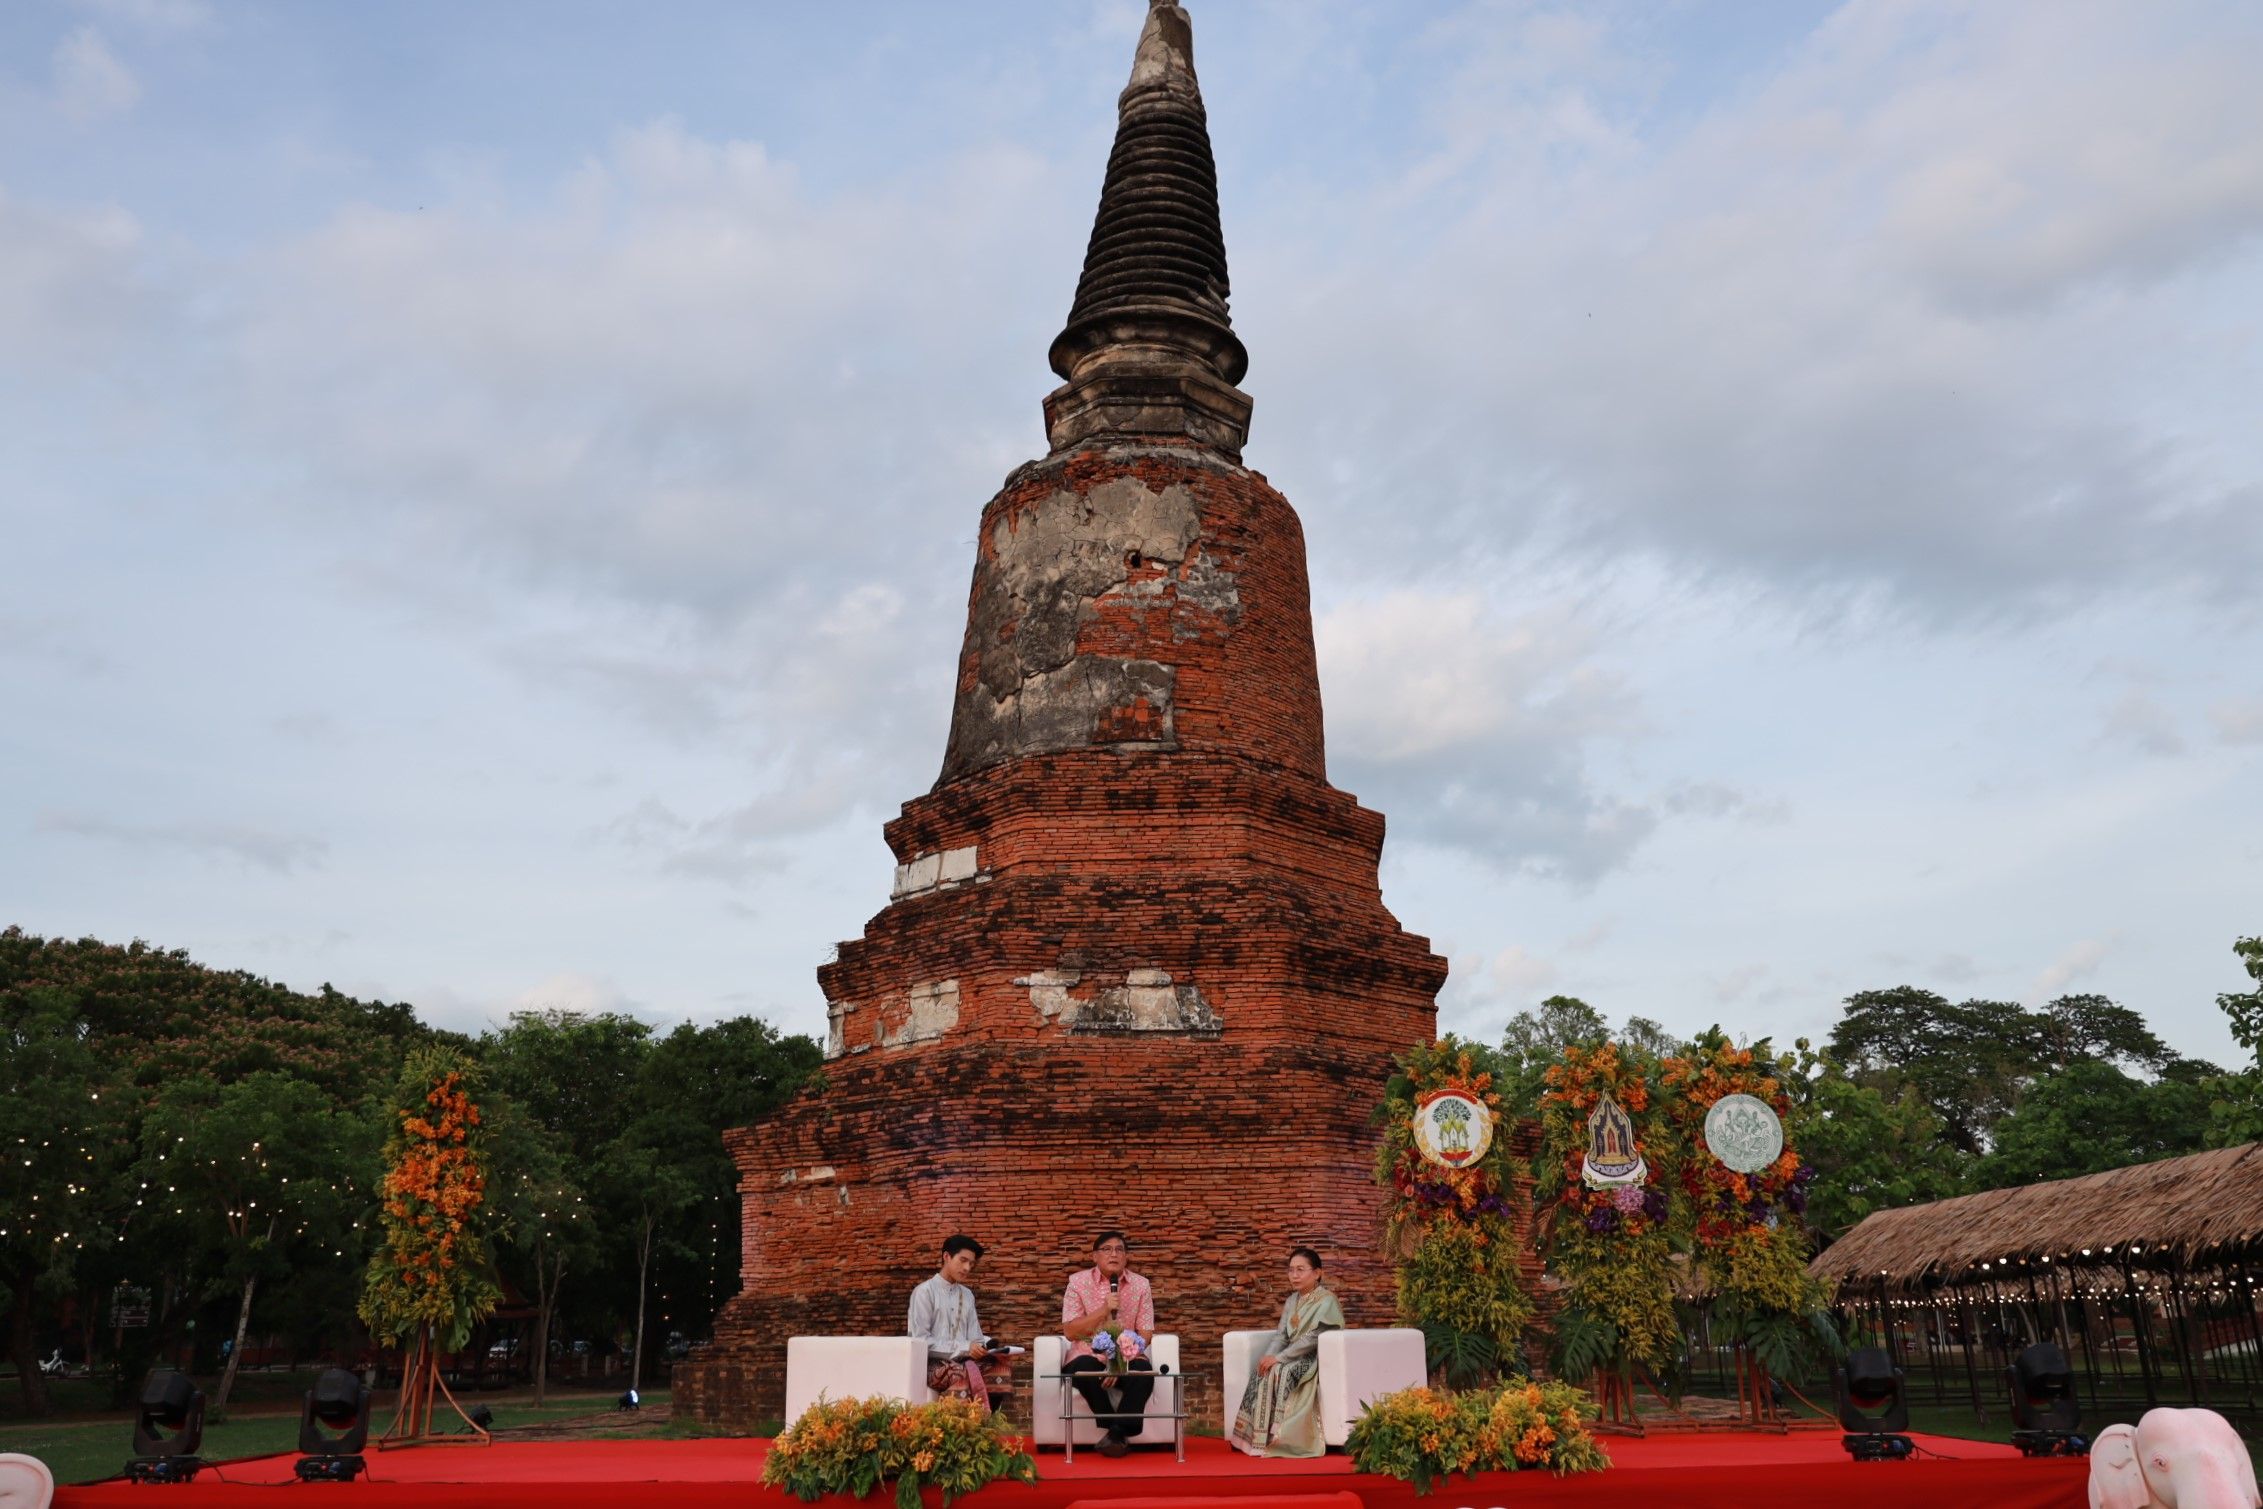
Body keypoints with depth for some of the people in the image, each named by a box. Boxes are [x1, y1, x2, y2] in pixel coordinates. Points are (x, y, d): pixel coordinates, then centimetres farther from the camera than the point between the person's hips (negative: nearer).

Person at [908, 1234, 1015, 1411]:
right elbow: (920, 1340, -11)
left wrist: (989, 1346, -9)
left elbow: (974, 1337, 15)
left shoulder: (967, 1295, 20)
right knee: (966, 1374, -38)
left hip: (963, 1361, 6)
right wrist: (963, 1348, -17)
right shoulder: (925, 1291, -2)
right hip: (932, 1363, -6)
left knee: (1002, 1367, -23)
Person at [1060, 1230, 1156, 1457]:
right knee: (1085, 1370, -35)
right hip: (1088, 1356, -1)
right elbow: (1070, 1332, -6)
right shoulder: (1078, 1282, -1)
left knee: (1144, 1371, -32)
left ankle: (1116, 1433, -22)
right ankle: (1119, 1434, -19)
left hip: (1125, 1359, 1)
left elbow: (1145, 1334, -2)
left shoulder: (1140, 1285, 3)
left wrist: (1120, 1361, -19)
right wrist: (1104, 1310, -18)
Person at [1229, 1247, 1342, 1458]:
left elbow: (1312, 1339, -19)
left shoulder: (1326, 1301, -10)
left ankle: (1279, 1438, -28)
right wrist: (1269, 1356, -14)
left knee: (1279, 1374, -31)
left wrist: (1278, 1358, -23)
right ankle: (1261, 1438, -24)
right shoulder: (1292, 1300, 14)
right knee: (1262, 1373, -21)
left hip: (1316, 1360, -7)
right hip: (1293, 1358, 7)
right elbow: (1281, 1334, 7)